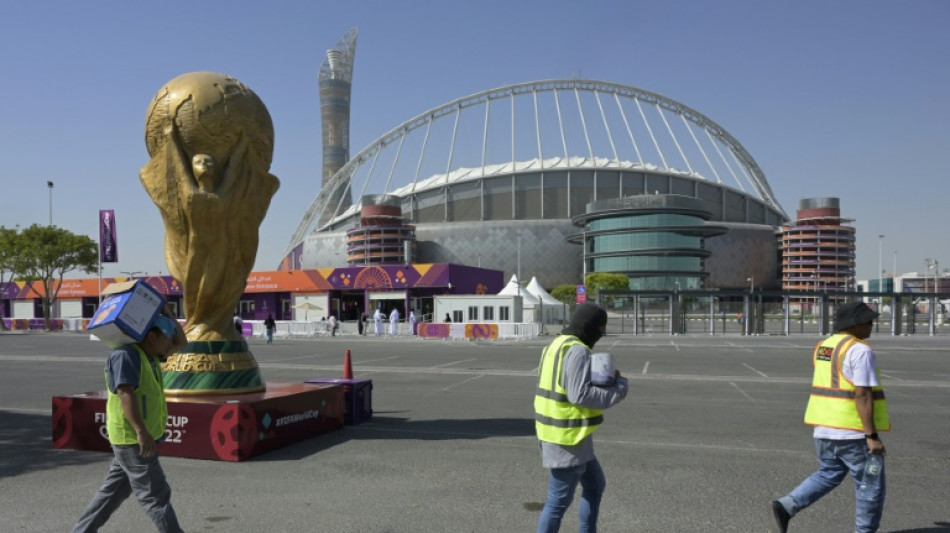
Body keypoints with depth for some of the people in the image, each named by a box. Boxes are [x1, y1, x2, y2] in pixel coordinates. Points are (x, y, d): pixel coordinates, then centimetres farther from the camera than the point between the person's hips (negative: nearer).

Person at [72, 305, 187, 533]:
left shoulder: (149, 354, 12)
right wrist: (141, 432, -34)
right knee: (155, 494, -3)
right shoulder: (126, 355, -17)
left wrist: (167, 313, 8)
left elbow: (181, 342, 19)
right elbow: (125, 393, -27)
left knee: (114, 491, 16)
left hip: (134, 438, 10)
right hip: (132, 438, -10)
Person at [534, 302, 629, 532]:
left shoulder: (559, 344, 13)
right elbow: (580, 394, -26)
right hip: (567, 437, -10)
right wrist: (618, 387, -14)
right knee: (560, 499, 1)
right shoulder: (577, 351, -19)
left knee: (595, 485, 24)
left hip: (560, 432, 10)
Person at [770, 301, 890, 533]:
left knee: (827, 476, 19)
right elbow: (862, 395, -21)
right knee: (870, 485, 9)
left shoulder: (823, 346, 10)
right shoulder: (860, 351, -16)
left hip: (825, 427, 8)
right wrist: (872, 436, -19)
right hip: (854, 431, -8)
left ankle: (785, 506, 4)